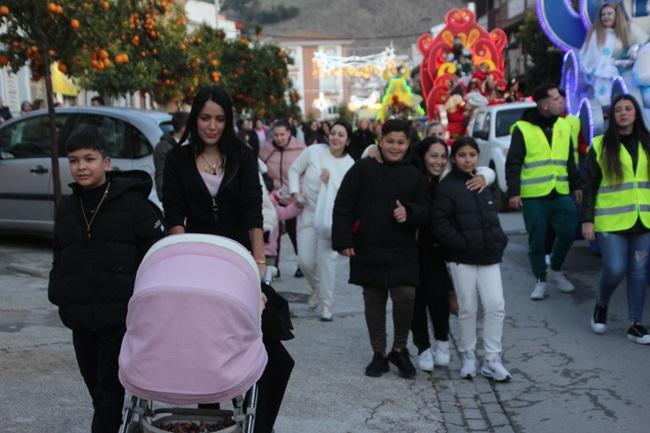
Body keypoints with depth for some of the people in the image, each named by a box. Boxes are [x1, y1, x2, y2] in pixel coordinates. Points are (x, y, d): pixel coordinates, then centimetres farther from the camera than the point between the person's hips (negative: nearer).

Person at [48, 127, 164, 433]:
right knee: (94, 383, 16)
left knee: (110, 388, -1)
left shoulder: (132, 201, -8)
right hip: (80, 315, 6)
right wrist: (58, 293, 9)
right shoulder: (66, 208, 11)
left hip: (120, 315, -6)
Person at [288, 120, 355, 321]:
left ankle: (327, 306, 10)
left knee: (326, 261, -3)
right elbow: (294, 169, 5)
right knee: (305, 261, 2)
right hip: (308, 213, 1)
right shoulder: (314, 151, -5)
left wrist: (330, 182, -19)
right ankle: (317, 288, 34)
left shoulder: (350, 164, -5)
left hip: (330, 216, -1)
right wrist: (295, 191, -6)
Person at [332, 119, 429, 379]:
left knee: (405, 296, -12)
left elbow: (425, 211, 7)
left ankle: (399, 349, 12)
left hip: (403, 252, 1)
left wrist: (409, 213, -15)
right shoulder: (363, 168, -2)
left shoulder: (414, 175, 6)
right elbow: (343, 206, -3)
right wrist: (343, 240, -9)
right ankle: (379, 355, 25)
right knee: (374, 302, 9)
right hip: (368, 250, 0)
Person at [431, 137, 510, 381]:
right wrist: (463, 244, -17)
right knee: (468, 309, 2)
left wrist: (498, 242, 7)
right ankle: (468, 357, 19)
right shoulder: (447, 187, -6)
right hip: (462, 259, -5)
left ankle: (492, 360, 8)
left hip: (488, 257, 5)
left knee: (496, 306, -1)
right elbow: (439, 223, -14)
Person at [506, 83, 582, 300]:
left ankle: (556, 270, 25)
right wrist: (514, 192, -13)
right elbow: (512, 164, -7)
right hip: (533, 197, -4)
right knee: (537, 240, 4)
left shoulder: (563, 126, 10)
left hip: (561, 194, 4)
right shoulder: (522, 129, -7)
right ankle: (540, 281, 19)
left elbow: (570, 160, 17)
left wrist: (576, 185, 14)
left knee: (567, 233, 0)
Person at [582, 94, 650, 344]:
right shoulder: (601, 145, 1)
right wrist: (587, 220, -6)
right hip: (612, 221, -3)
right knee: (614, 270, -9)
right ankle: (601, 305, 21)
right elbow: (590, 186, 0)